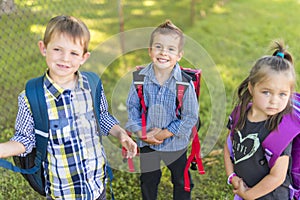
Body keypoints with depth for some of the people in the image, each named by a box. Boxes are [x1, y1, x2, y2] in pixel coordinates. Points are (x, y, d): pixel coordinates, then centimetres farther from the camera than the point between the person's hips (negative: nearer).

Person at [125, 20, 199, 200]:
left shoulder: (185, 82, -21)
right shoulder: (141, 78, -14)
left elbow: (190, 116, -16)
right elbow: (132, 106, -5)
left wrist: (166, 133, -18)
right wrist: (139, 131, -14)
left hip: (175, 143, -1)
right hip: (146, 142, 2)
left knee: (181, 181, 22)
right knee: (148, 180, 25)